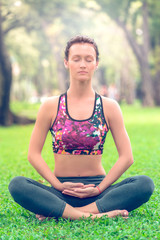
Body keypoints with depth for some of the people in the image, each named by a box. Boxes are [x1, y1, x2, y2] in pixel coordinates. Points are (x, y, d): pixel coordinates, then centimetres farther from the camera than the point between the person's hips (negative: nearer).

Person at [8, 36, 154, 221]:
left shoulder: (109, 107, 4)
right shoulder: (51, 107, 4)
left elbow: (126, 157, 1)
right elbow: (34, 154, 2)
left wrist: (99, 189, -9)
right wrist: (58, 185, -10)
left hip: (96, 190, 1)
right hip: (61, 193, -1)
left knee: (145, 184, -26)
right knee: (17, 185, -28)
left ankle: (58, 212, -30)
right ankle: (94, 215, -34)